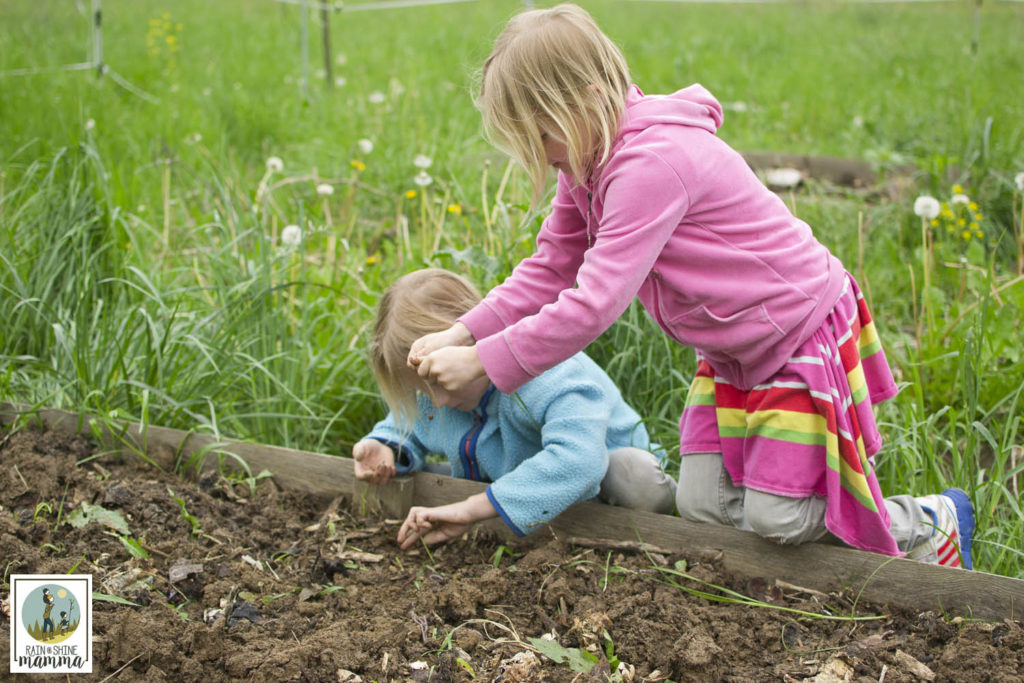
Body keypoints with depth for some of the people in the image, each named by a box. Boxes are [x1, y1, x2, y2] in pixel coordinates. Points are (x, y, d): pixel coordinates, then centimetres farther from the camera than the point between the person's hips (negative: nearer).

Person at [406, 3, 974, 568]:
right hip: (732, 354, 9)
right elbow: (550, 269, 3)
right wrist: (464, 333, -9)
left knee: (776, 520, -6)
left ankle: (931, 522, 18)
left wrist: (481, 362, -28)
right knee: (701, 507, 2)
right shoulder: (591, 160, 0)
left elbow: (593, 304, -33)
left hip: (801, 331, -9)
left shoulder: (654, 162, -31)